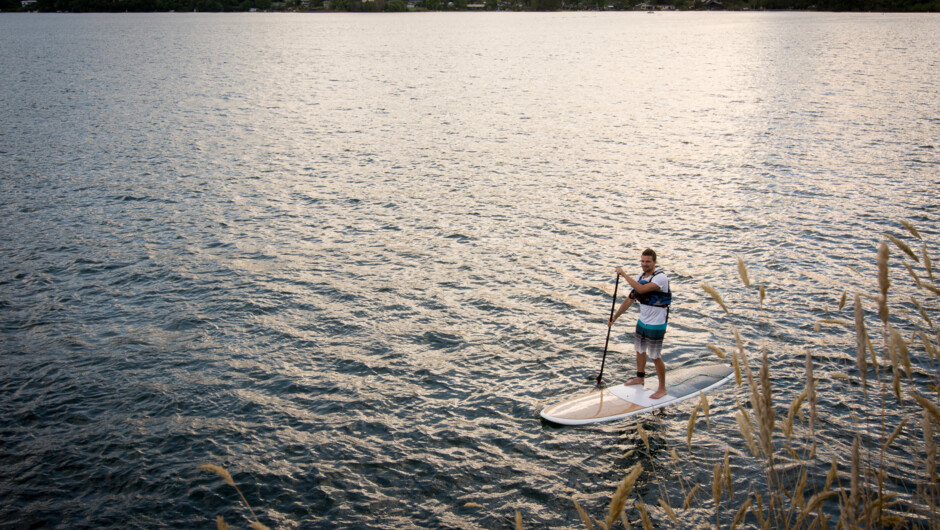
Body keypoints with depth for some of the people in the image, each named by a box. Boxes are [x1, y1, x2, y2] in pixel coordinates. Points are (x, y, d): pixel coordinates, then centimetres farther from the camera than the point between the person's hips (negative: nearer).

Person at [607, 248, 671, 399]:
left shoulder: (661, 277, -21)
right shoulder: (640, 278, 4)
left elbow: (641, 289, -35)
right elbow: (630, 299, 12)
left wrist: (624, 274, -29)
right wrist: (614, 318, 13)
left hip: (656, 325, -8)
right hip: (642, 321, 8)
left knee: (655, 356, -2)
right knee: (640, 350, 22)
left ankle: (662, 388, 12)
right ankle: (640, 377, 43)